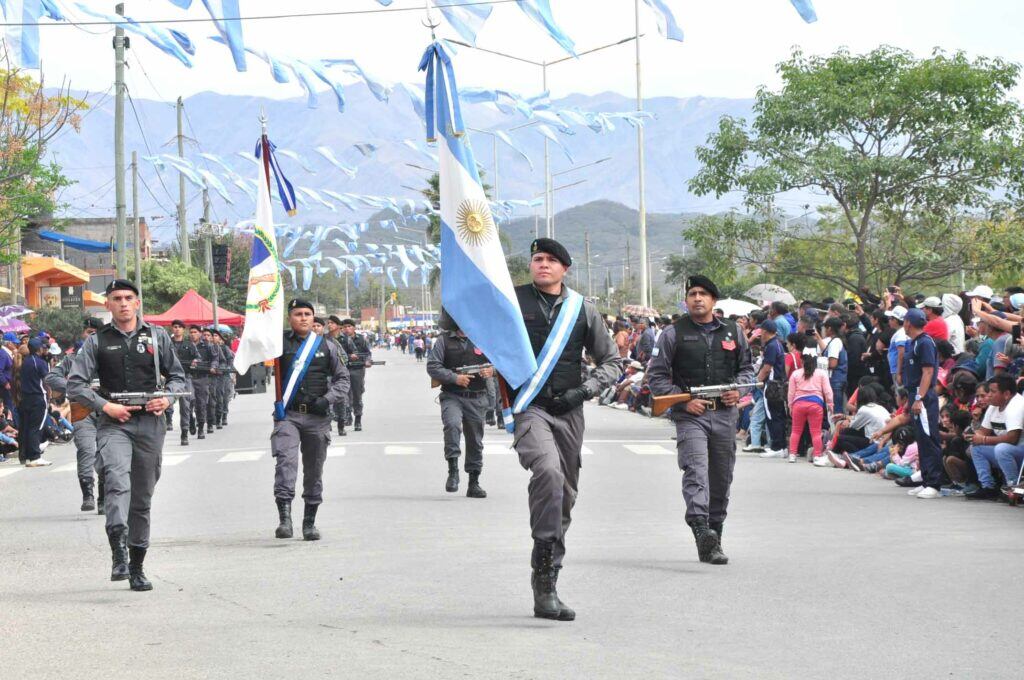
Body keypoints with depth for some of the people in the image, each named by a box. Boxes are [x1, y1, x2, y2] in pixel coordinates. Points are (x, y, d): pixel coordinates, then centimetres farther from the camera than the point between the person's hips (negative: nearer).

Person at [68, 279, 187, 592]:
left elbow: (178, 375, 16)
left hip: (150, 423, 2)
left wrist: (166, 399, -4)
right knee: (118, 481, -27)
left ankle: (137, 567, 18)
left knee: (143, 496, 8)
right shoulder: (97, 341, 6)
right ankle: (118, 554, -38)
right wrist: (105, 406, -10)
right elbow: (75, 384, 3)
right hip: (113, 424, -2)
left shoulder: (157, 336, 11)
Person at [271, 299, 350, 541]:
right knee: (286, 461, -20)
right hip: (287, 415, -2)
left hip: (318, 416, 2)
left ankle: (310, 522, 19)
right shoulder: (280, 342, 6)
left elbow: (343, 378, 13)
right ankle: (284, 518, -27)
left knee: (314, 469, 7)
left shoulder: (327, 347, 10)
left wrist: (327, 399, -4)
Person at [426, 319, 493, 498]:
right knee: (452, 425, -30)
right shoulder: (444, 341, 3)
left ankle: (474, 483, 20)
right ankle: (453, 471, -23)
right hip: (452, 396, -2)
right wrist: (455, 378, -16)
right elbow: (432, 366, -4)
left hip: (477, 398, 3)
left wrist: (492, 371, -8)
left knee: (475, 440, 8)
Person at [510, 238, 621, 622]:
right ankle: (545, 562, -29)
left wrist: (584, 390, -1)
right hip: (528, 407, -4)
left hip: (568, 412, 4)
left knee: (565, 497, 7)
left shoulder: (582, 310, 10)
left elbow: (612, 362, 14)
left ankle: (546, 589, 17)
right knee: (548, 470, -31)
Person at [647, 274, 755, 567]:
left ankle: (714, 538, 20)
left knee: (722, 478, 9)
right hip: (690, 414, -4)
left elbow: (747, 367, 23)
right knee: (696, 471, -22)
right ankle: (701, 530, -37)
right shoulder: (674, 334, 3)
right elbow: (656, 375, 2)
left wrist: (738, 388, 1)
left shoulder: (732, 332, 13)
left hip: (724, 414, 4)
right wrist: (683, 400, -11)